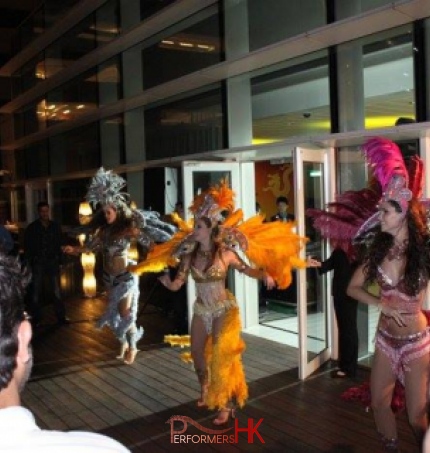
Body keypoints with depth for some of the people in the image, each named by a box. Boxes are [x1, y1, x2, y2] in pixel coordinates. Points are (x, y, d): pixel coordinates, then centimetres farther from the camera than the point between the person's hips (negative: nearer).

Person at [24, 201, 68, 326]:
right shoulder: (32, 228, -1)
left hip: (53, 262, 1)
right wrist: (29, 262, -7)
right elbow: (27, 247, 1)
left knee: (57, 291, 4)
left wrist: (59, 258, 0)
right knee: (36, 292, 6)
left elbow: (60, 243, 9)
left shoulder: (55, 226, 5)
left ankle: (61, 317, 11)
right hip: (38, 263, -1)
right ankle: (36, 318, 16)